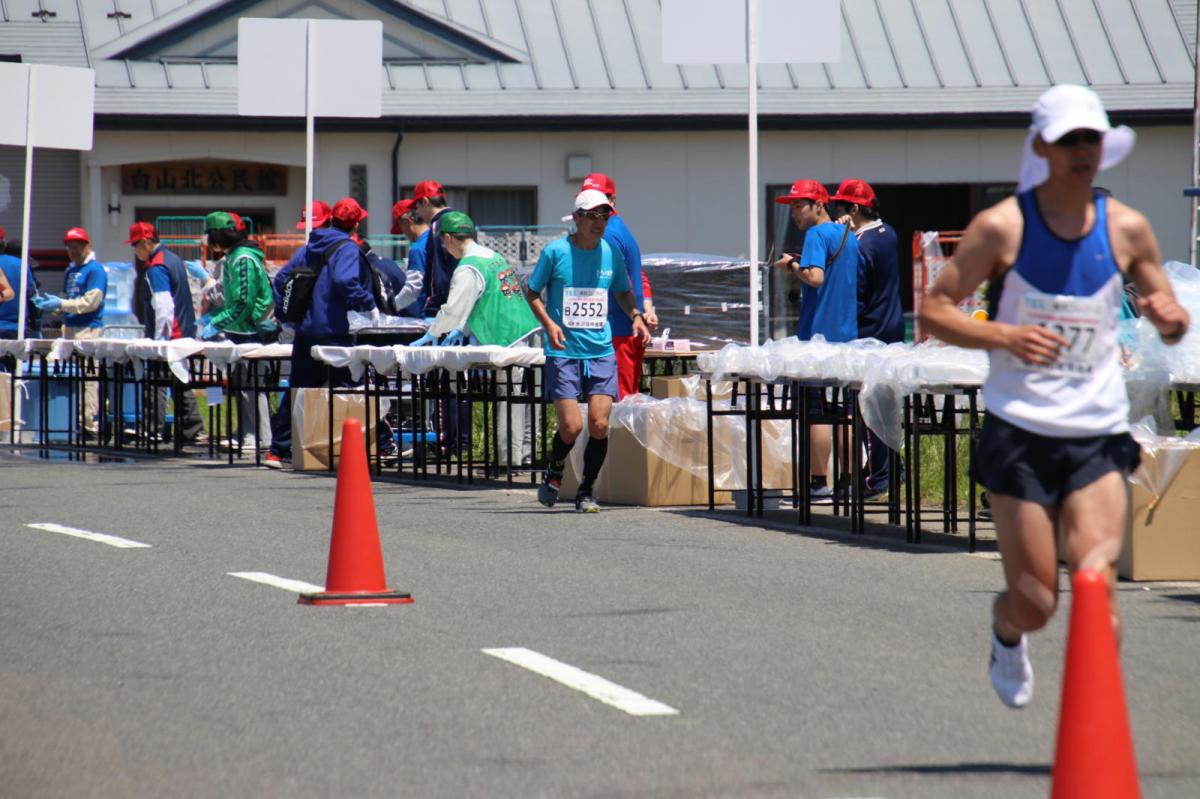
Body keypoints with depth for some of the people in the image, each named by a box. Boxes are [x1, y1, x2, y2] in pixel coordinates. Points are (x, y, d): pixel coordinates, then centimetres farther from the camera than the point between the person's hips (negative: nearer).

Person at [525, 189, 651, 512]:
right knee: (571, 427, -11)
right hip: (563, 352, -3)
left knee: (599, 425, -7)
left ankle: (586, 491, 11)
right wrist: (548, 323, -12)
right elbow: (532, 292, 4)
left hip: (602, 351, 3)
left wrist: (636, 316, 3)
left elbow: (624, 291, 22)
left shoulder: (611, 253, 7)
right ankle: (554, 473, 21)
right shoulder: (555, 252, -4)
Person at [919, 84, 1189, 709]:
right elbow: (933, 311, -3)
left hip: (1098, 436, 2)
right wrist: (1006, 336, -19)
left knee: (1096, 589, -15)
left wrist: (1169, 318, -12)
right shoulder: (1002, 227, -5)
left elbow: (1172, 324, 13)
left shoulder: (1126, 229, 3)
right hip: (1019, 431, -2)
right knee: (1034, 603, 2)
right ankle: (1005, 637, 38)